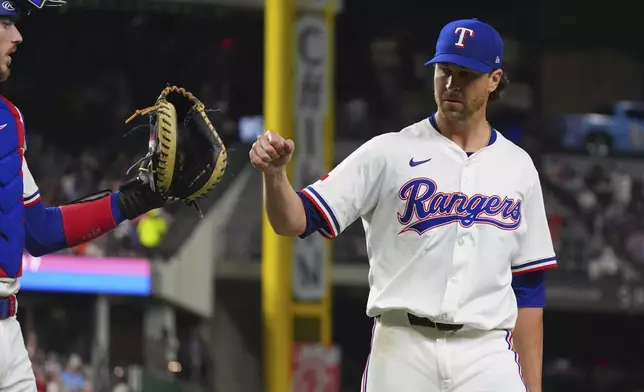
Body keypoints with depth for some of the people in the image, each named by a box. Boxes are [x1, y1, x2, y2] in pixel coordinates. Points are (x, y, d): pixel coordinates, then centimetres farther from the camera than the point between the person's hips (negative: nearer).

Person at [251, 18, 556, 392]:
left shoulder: (517, 167, 11)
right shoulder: (388, 154, 3)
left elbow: (528, 290, 13)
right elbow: (294, 221, -4)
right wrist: (275, 172, -26)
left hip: (488, 359, 2)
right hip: (401, 353, -2)